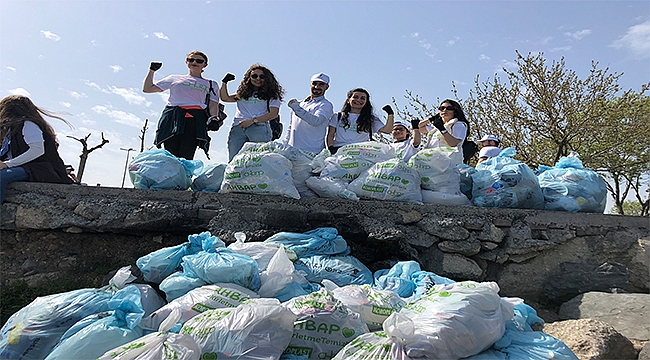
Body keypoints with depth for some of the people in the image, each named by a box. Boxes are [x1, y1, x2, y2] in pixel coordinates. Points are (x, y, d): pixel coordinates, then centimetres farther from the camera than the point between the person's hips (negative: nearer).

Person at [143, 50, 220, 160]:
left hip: (195, 118, -1)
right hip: (173, 117, 2)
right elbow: (147, 88, 30)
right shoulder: (174, 78, 28)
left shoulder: (211, 84, 27)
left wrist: (213, 118, -9)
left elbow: (213, 104, 12)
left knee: (186, 157, -19)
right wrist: (152, 70, 26)